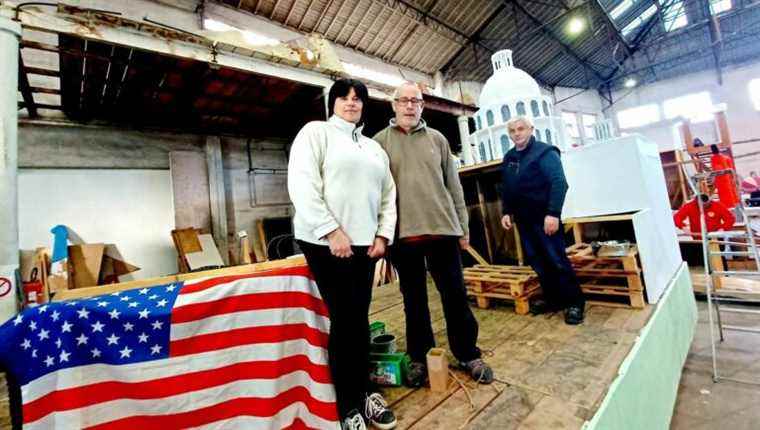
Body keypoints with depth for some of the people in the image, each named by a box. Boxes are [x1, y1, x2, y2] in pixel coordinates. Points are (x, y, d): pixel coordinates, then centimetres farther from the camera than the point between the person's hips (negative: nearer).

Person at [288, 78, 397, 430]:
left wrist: (383, 235, 4)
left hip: (364, 243, 6)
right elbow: (301, 185, -11)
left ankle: (364, 392, 28)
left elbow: (388, 194, 17)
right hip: (326, 242, -5)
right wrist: (331, 231, -17)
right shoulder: (315, 131, 2)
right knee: (344, 320, -1)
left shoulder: (374, 147, 20)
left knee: (360, 319, 11)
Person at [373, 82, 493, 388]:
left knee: (456, 296, 8)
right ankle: (419, 358, 28)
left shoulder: (437, 139, 12)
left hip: (442, 228, 2)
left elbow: (453, 184, 11)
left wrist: (463, 226, 8)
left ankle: (468, 354, 27)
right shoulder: (380, 141, 6)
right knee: (414, 300, 11)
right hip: (403, 233, -1)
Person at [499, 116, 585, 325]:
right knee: (537, 262, 12)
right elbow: (505, 189, 19)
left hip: (544, 217, -7)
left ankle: (575, 302, 11)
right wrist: (506, 212, 9)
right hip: (523, 219, 7)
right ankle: (553, 298, 26)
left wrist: (553, 213, -24)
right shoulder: (508, 157, 13)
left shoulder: (545, 152, -8)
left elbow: (559, 183, -16)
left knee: (557, 260, -3)